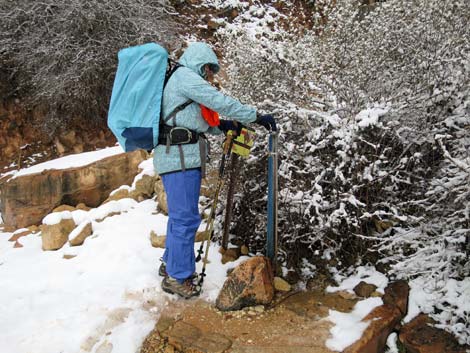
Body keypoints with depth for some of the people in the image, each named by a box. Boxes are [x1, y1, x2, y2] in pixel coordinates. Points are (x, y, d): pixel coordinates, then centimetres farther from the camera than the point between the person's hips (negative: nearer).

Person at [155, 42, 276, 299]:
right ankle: (177, 277, 2)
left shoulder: (182, 80, 26)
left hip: (180, 156, 11)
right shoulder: (185, 76, -6)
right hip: (180, 155, -11)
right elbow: (220, 102, -14)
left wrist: (220, 127, 14)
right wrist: (257, 117, -10)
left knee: (180, 215, 18)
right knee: (186, 217, -7)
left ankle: (171, 264, 31)